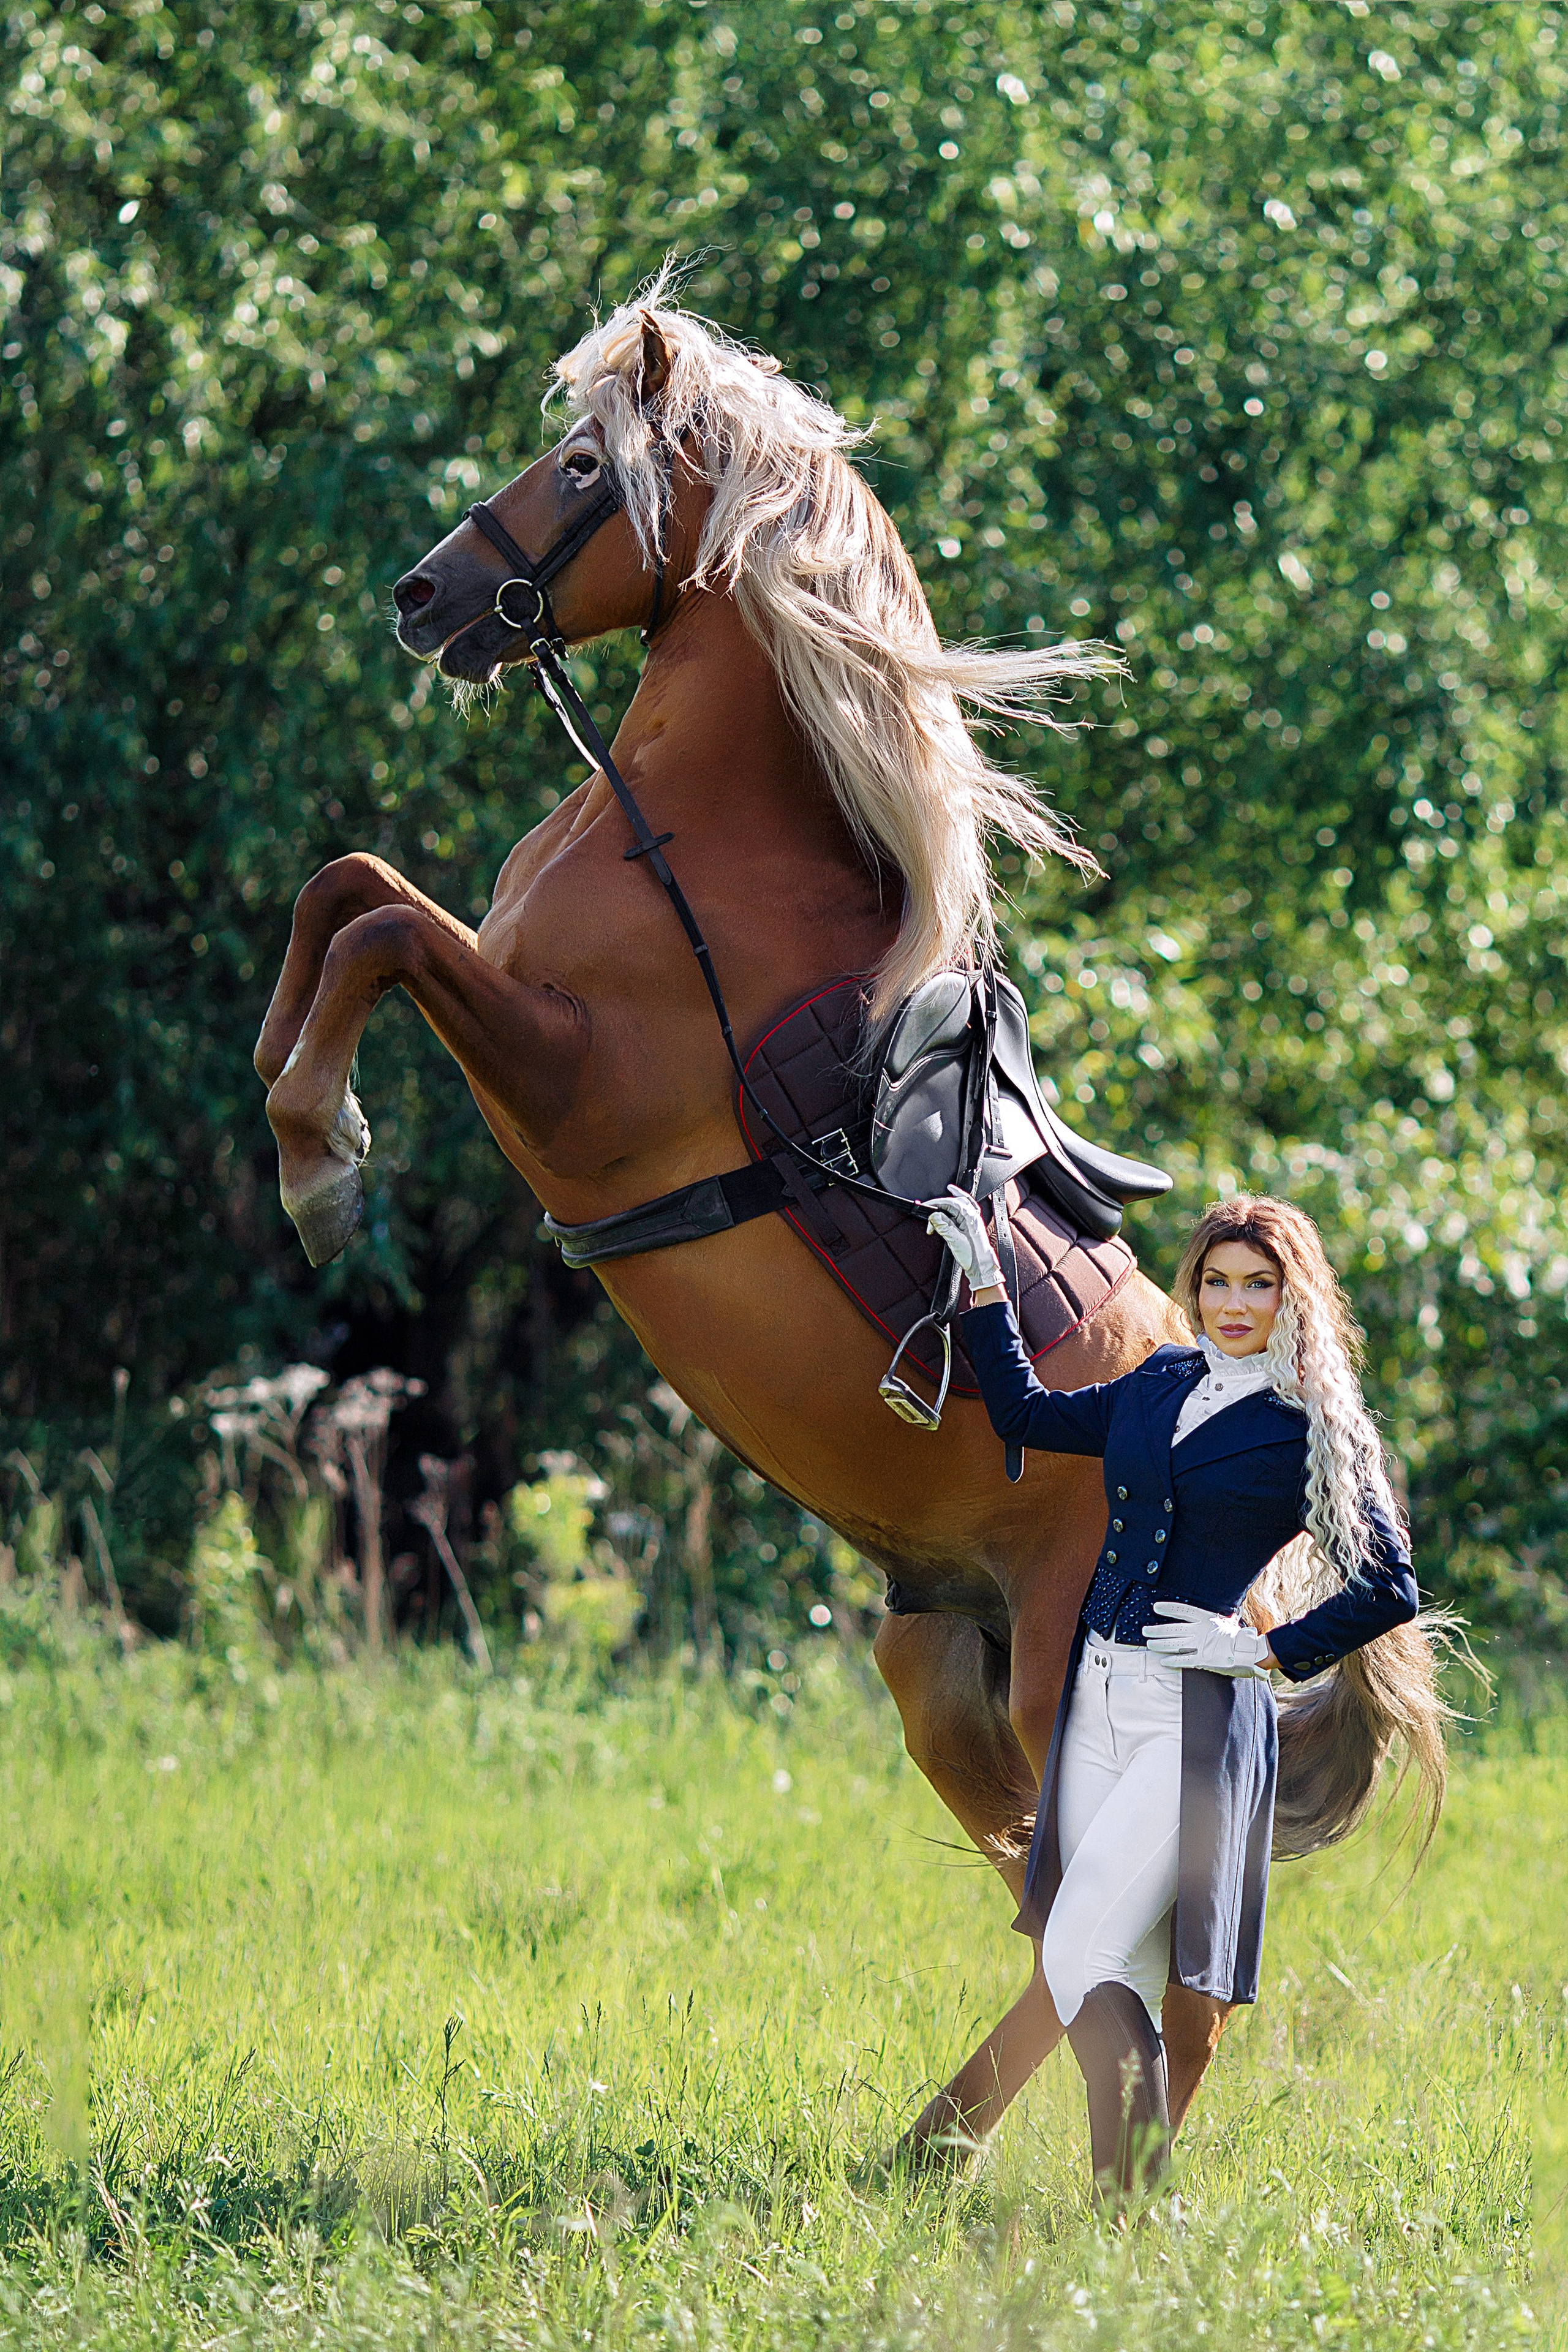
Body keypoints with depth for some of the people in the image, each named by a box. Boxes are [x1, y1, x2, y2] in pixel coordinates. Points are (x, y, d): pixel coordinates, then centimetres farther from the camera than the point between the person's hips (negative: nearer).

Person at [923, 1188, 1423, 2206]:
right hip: (1101, 1701, 6)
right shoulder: (1163, 1384, 13)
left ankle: (1133, 2208, -17)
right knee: (1128, 1986, 5)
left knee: (1078, 1954, -17)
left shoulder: (1313, 1432, -3)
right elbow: (1027, 1413, 27)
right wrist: (985, 1282, 24)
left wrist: (1268, 1653, -7)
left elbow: (1390, 1589, -1)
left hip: (1197, 1721, -6)